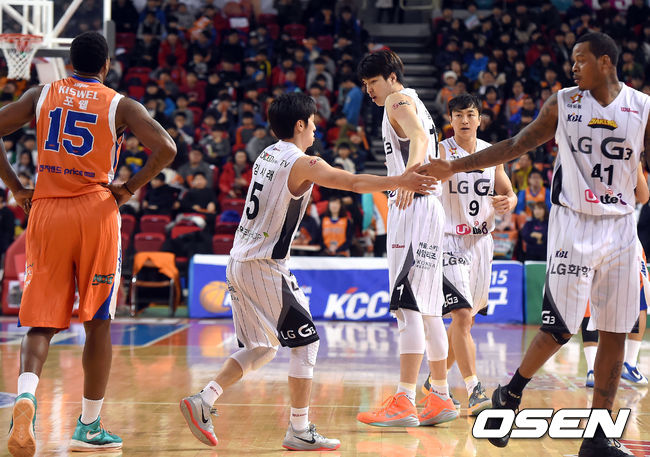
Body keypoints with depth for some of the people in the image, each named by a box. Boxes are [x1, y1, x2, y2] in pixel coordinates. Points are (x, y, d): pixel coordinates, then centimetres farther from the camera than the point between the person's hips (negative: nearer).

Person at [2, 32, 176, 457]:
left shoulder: (40, 95, 10)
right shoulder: (121, 105, 3)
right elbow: (166, 148, -12)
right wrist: (130, 188, -1)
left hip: (46, 212, 2)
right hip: (96, 212, -2)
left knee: (40, 322, 5)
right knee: (98, 323, 9)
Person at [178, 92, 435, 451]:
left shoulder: (268, 155, 14)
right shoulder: (302, 163, -12)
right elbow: (355, 183, -16)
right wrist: (400, 182, -11)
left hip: (239, 261, 9)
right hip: (264, 266, -9)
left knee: (262, 347, 16)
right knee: (306, 342, 1)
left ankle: (202, 402, 7)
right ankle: (299, 431, 2)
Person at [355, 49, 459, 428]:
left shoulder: (400, 101, -6)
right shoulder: (416, 104, 25)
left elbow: (419, 136, -26)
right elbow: (430, 145, 34)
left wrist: (409, 177, -43)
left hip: (414, 207, -10)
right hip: (428, 206, 10)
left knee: (409, 305, -14)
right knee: (428, 309, 12)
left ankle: (404, 403, -17)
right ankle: (441, 398, 17)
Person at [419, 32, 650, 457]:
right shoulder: (562, 103, 2)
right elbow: (516, 146, 8)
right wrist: (455, 167, 5)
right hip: (572, 225, -2)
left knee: (616, 332, 2)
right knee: (561, 328, -9)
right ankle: (509, 395, 15)